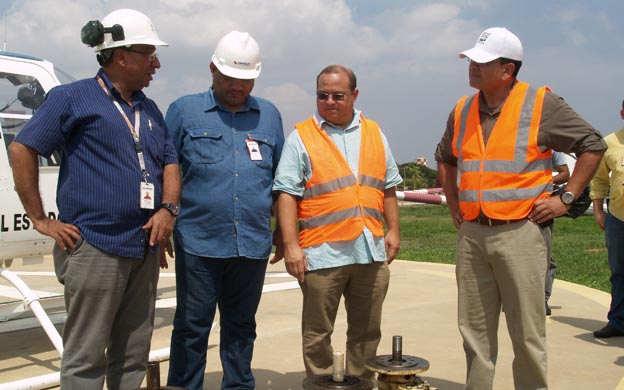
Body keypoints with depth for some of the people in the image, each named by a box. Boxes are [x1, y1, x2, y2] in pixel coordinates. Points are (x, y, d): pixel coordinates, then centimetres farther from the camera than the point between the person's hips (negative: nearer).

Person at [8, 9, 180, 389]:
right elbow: (22, 149, -5)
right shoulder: (74, 98, -4)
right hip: (96, 246, -6)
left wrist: (169, 208, -2)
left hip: (145, 246, 7)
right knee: (86, 355, 1)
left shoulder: (150, 109, 15)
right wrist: (40, 219, -7)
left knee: (134, 351, 15)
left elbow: (170, 160, 17)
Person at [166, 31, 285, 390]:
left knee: (241, 326, 14)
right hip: (199, 242, -2)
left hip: (253, 243, 3)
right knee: (192, 327, 6)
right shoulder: (184, 110, 3)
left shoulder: (269, 115, 11)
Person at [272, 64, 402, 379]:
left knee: (367, 331, 14)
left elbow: (388, 187, 18)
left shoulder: (374, 134, 13)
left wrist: (393, 230, 12)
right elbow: (287, 195, -6)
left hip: (371, 252, 4)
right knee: (317, 333, 5)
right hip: (322, 254, -4)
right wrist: (291, 245, -13)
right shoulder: (301, 137, -1)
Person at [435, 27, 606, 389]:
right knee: (474, 330, 12)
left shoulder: (542, 104, -6)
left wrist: (566, 198, -7)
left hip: (520, 232, -5)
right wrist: (453, 202, 16)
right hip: (471, 234, 5)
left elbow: (593, 145, -2)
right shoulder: (462, 110, 10)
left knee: (527, 333, 1)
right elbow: (445, 158, 26)